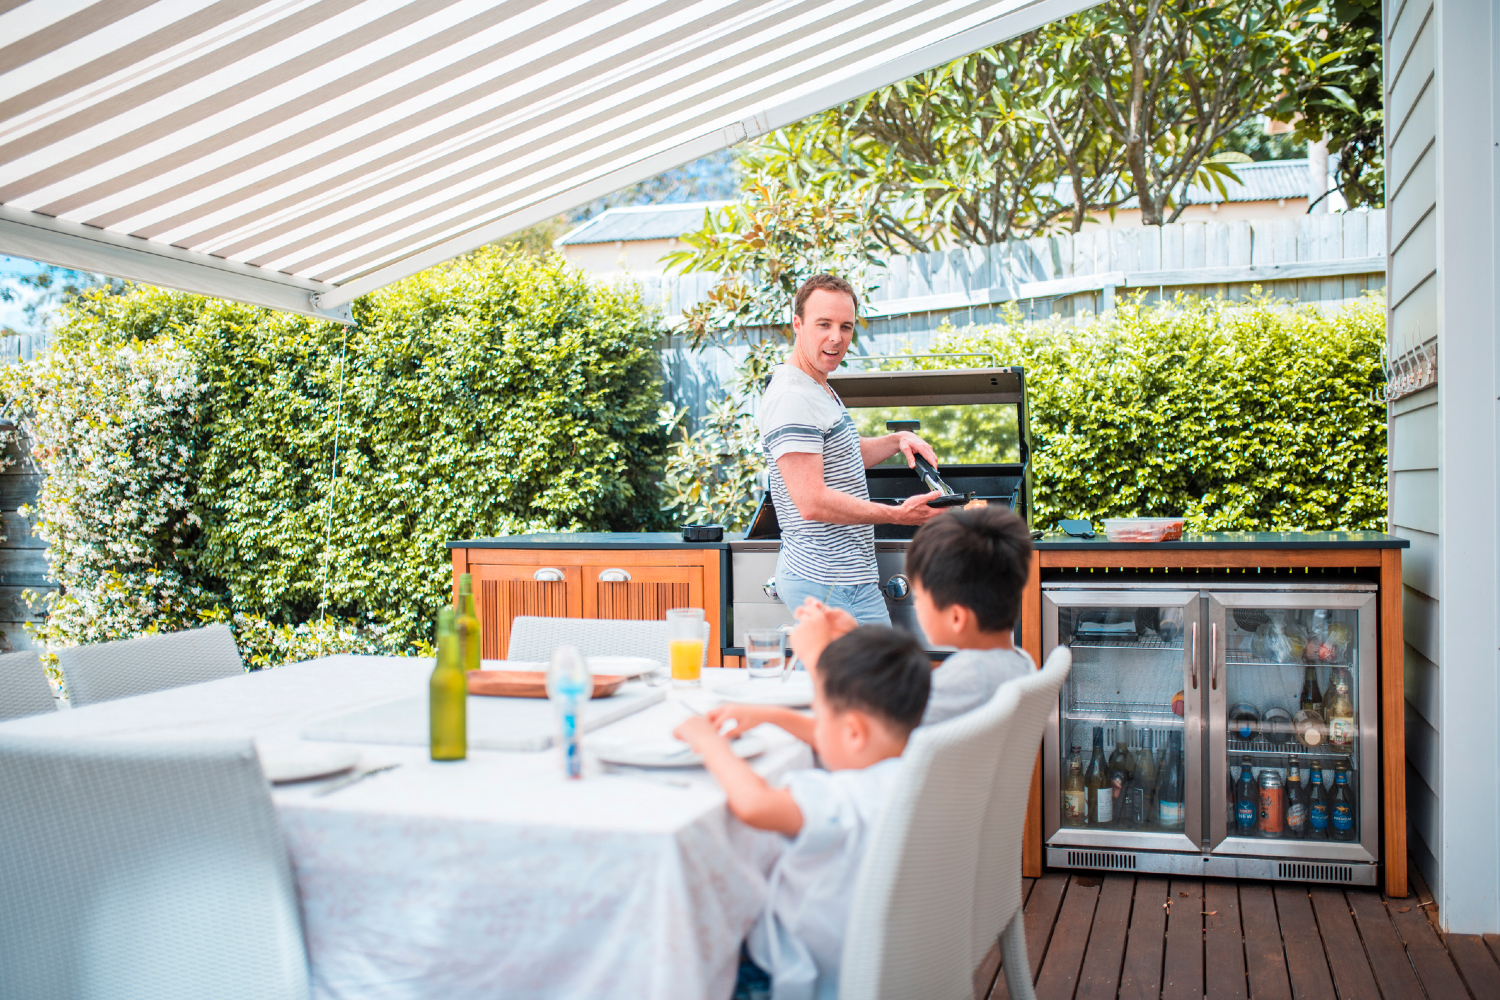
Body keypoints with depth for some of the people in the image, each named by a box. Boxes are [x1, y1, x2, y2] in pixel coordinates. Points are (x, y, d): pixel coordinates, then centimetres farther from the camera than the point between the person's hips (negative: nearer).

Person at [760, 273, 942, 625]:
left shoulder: (820, 389, 16)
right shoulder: (792, 397, -19)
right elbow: (812, 501, -26)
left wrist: (898, 440, 12)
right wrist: (898, 514, -21)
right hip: (828, 583, -10)